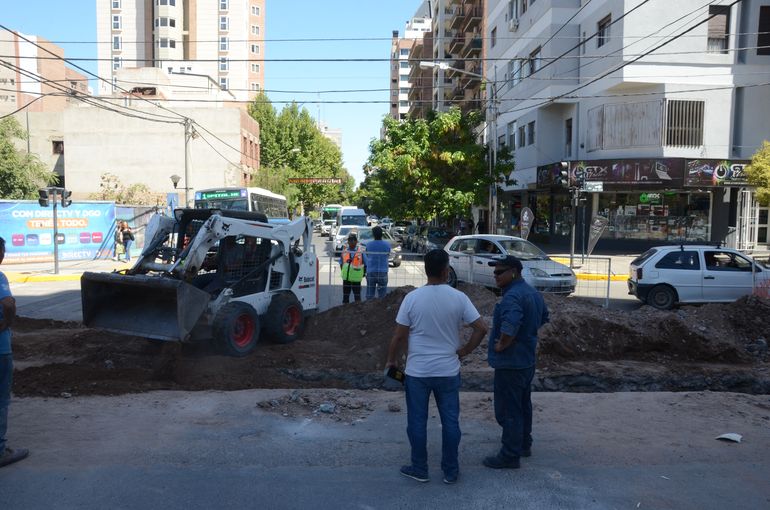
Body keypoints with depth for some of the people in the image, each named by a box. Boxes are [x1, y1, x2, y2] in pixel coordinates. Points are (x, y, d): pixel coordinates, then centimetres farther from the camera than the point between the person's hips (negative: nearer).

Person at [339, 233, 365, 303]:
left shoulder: (361, 252, -5)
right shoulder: (344, 252, 4)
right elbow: (341, 263, 15)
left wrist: (363, 273, -1)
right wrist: (343, 272, 8)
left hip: (356, 278, -3)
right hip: (346, 278, 3)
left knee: (357, 295, 3)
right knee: (345, 295, 12)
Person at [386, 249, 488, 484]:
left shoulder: (412, 298, -10)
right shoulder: (458, 298, -7)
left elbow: (399, 336, -7)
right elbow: (481, 328, -7)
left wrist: (391, 361, 8)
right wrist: (465, 350, 6)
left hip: (417, 372, -1)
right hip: (448, 371, 1)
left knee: (417, 422, 12)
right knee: (450, 421, 13)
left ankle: (419, 469, 23)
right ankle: (450, 471, 22)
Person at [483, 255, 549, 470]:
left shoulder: (511, 297, -25)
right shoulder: (534, 293, 9)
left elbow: (510, 326, -40)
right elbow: (544, 317, 24)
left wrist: (501, 345, -24)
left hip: (510, 363, -10)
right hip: (528, 359, 10)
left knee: (508, 410, 0)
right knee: (523, 405, 22)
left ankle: (510, 456, 10)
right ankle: (524, 444, 36)